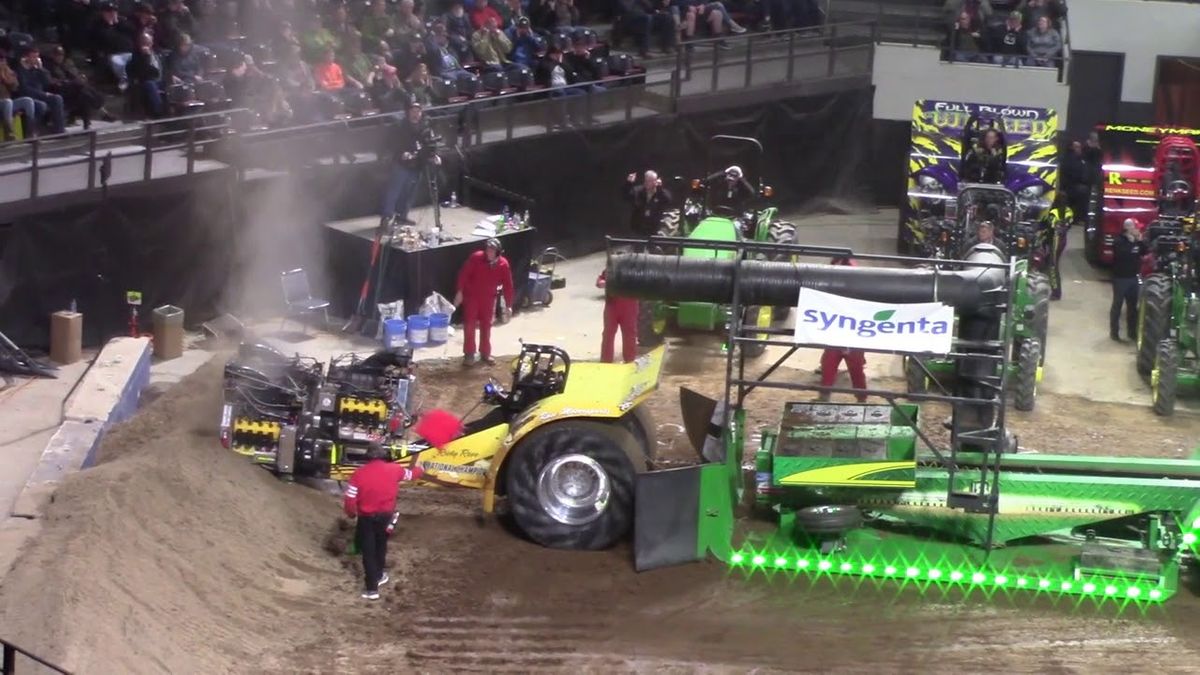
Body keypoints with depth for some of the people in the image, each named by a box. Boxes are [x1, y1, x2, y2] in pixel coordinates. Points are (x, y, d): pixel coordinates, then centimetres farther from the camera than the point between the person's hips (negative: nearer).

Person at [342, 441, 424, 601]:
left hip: (366, 518, -3)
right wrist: (420, 470, 36)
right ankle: (379, 575, 42)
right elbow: (411, 474, 12)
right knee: (380, 547, 25)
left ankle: (371, 588, 6)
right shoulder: (394, 469, -10)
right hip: (385, 516, 3)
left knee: (368, 551, 6)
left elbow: (349, 500, -16)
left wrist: (352, 514, 5)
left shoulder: (359, 473, -17)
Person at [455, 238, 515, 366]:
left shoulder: (503, 264, -12)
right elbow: (464, 274, -13)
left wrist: (508, 305, -6)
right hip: (471, 296, -2)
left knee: (486, 326, 11)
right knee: (469, 325, -4)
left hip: (488, 298, 3)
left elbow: (507, 285, -6)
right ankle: (469, 354, 4)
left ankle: (485, 353, 24)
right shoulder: (476, 257, -19)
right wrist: (460, 292, -16)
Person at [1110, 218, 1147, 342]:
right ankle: (1114, 332, 4)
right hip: (1121, 277, -7)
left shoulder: (1136, 240, 9)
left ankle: (1132, 331, 21)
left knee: (1132, 305, 12)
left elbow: (1144, 252, 3)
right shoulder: (1119, 242, -12)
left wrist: (1140, 241, -9)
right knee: (1117, 305, -1)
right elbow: (1123, 254, -28)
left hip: (1133, 277, 7)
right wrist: (1131, 242, -23)